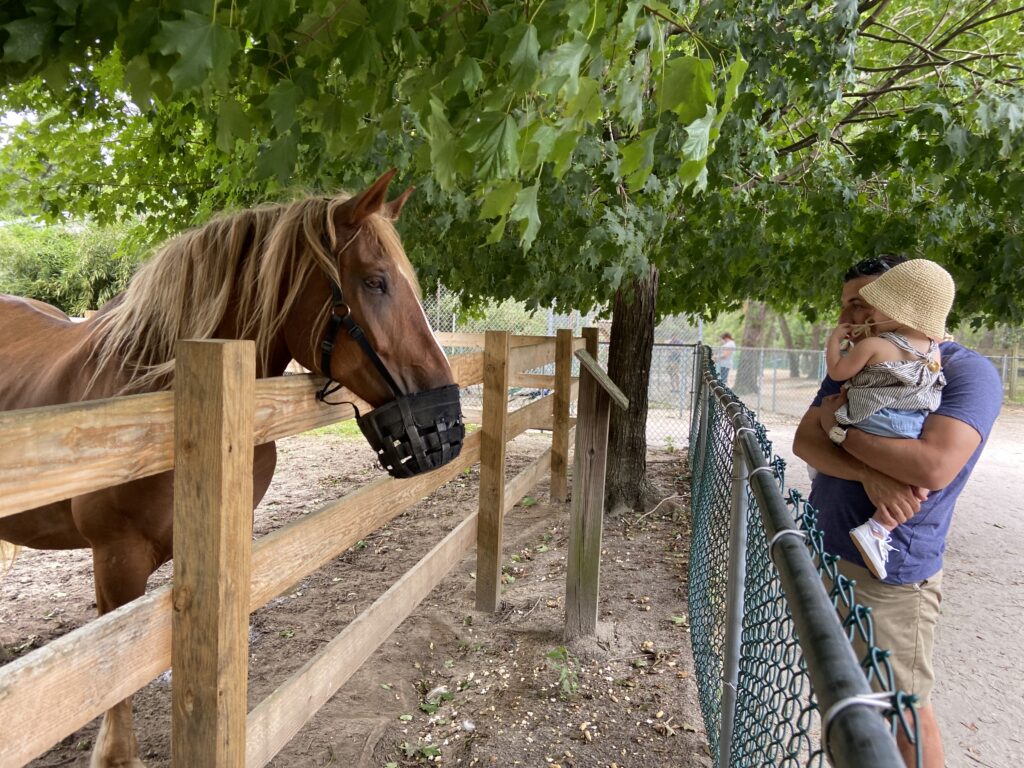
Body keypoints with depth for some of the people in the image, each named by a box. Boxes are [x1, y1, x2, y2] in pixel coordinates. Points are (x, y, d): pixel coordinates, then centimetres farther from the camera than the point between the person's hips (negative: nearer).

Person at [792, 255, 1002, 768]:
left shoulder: (967, 373, -13)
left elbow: (933, 466, -28)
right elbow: (804, 442, -3)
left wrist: (842, 426, -15)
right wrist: (870, 476, -23)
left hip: (890, 572, -6)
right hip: (825, 552, 7)